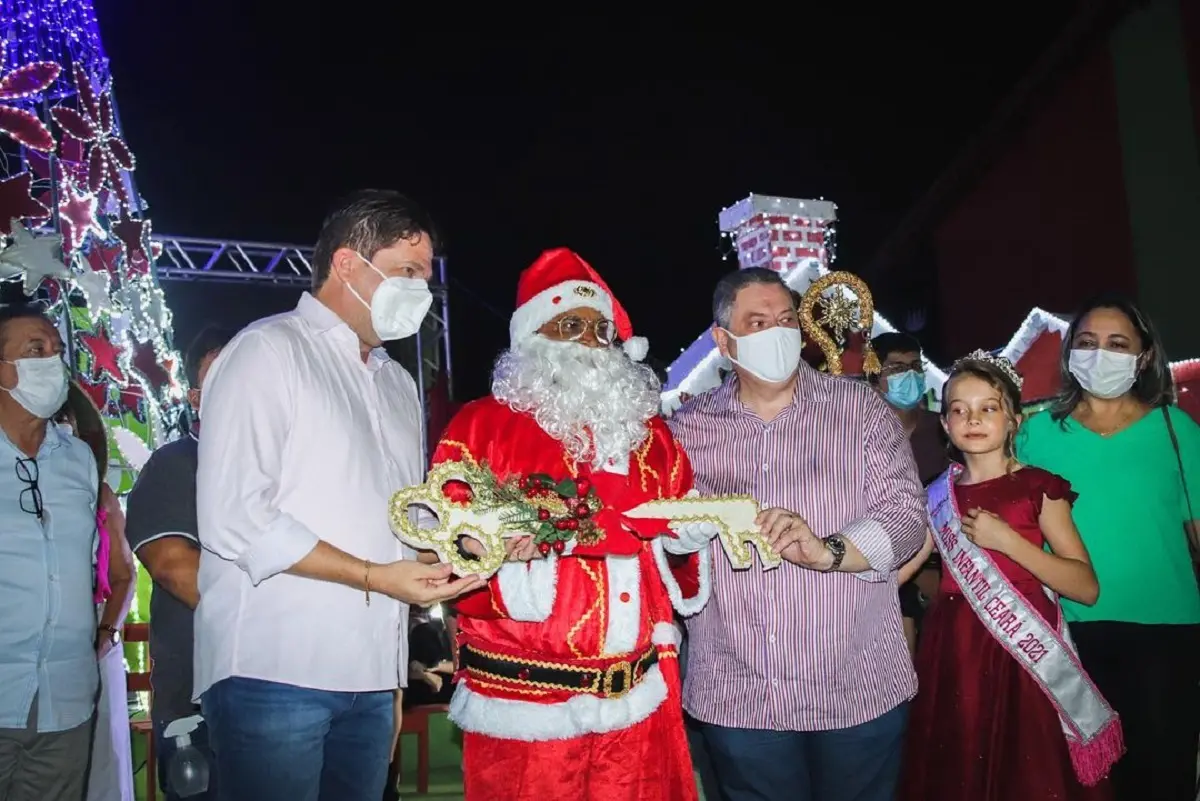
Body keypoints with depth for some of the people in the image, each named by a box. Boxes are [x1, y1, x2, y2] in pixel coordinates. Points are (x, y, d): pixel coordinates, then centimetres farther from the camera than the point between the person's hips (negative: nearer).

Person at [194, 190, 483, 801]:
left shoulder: (399, 383, 20)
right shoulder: (268, 351, -5)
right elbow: (233, 518, -15)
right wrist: (374, 577, -16)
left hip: (372, 679, 7)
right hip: (273, 674, -7)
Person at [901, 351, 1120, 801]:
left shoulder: (1038, 488, -1)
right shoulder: (937, 497, 9)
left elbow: (1087, 588, -8)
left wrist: (1006, 540, -16)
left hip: (1023, 659, -3)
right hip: (955, 660, 3)